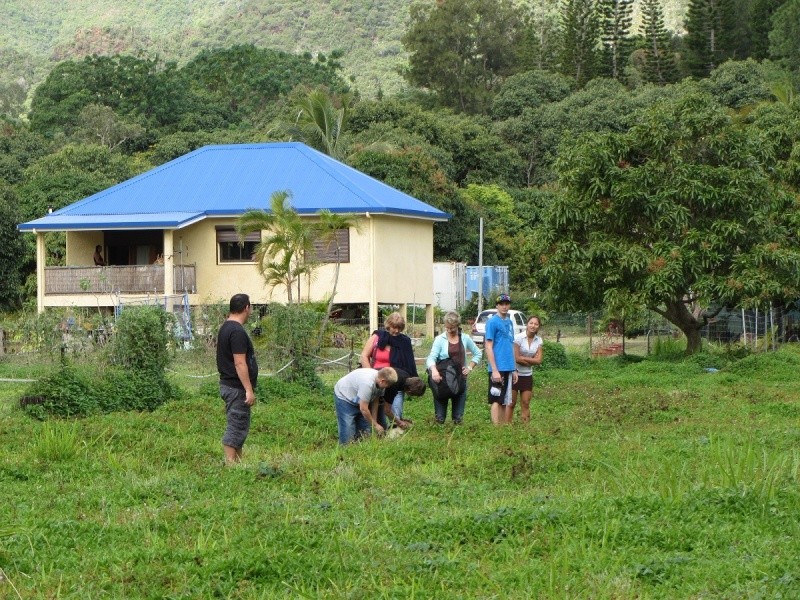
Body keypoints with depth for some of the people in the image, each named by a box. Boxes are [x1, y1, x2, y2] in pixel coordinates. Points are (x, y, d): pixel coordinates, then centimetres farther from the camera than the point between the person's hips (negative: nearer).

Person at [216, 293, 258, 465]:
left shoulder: (226, 328, 14)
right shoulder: (238, 332, -19)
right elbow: (240, 363, -23)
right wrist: (249, 390, -23)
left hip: (229, 385, 10)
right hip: (237, 388, -10)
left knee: (238, 427, 16)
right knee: (236, 427, -7)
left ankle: (237, 461, 21)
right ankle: (231, 464, -7)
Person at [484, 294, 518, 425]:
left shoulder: (509, 322, 14)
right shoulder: (493, 322, -8)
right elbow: (488, 347, -12)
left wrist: (514, 369, 16)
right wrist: (494, 370, -17)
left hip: (508, 369, 7)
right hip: (498, 369, -7)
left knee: (504, 401, 11)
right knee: (496, 400, -4)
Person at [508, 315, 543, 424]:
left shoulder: (538, 341, 2)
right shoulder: (518, 338, -12)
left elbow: (538, 360, -4)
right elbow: (516, 358, -16)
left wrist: (523, 358, -11)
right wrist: (531, 361, -7)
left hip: (527, 376, 4)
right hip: (515, 374, -4)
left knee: (525, 404, 5)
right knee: (511, 403, -1)